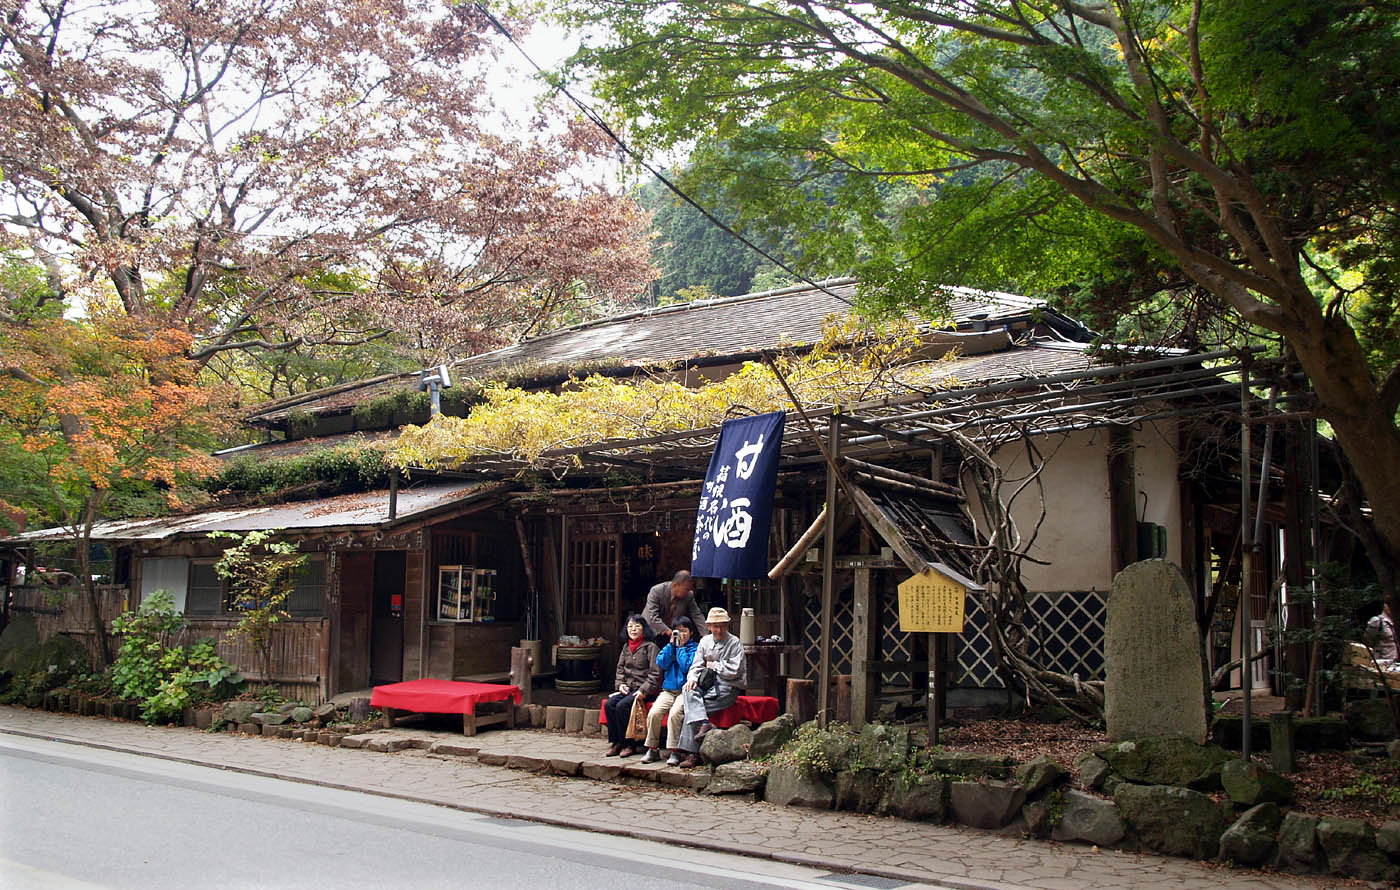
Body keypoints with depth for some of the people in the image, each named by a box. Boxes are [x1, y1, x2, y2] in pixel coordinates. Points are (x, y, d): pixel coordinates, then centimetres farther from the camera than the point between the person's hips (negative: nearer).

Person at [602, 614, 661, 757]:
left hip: (644, 690, -6)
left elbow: (655, 674, -10)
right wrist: (620, 684, 2)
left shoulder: (650, 647, -5)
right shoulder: (626, 647, 16)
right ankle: (615, 742, -10)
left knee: (622, 706, -27)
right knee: (608, 704, -17)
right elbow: (620, 669, 20)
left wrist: (643, 690, -18)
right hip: (628, 689, 6)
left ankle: (628, 744, -14)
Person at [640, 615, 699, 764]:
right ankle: (652, 749, -10)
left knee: (674, 713, -31)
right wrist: (672, 644, 1)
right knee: (654, 713, -21)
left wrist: (681, 647, -4)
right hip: (668, 690, 4)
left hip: (684, 690, -4)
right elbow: (661, 663, 2)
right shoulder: (670, 646, 18)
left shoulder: (694, 647, 4)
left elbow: (687, 667, -11)